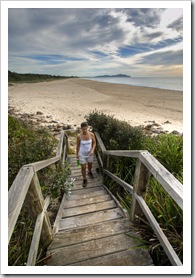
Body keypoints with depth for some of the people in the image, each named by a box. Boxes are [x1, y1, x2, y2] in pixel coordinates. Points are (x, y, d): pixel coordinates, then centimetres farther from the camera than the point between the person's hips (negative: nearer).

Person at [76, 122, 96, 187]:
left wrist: (92, 150, -18)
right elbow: (78, 145, -8)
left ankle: (89, 172, 58)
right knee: (83, 167, 8)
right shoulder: (79, 136, -21)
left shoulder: (91, 134, -18)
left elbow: (94, 143, -3)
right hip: (82, 154, -2)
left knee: (90, 165, 23)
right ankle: (84, 179, 33)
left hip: (90, 153, 2)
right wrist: (77, 154, 1)